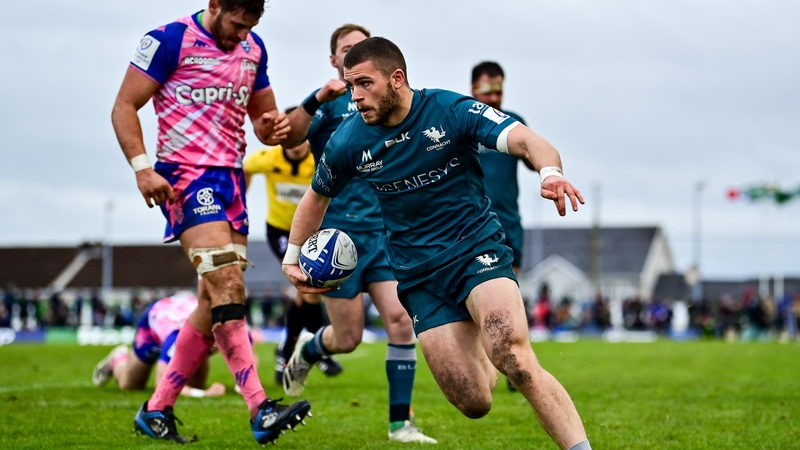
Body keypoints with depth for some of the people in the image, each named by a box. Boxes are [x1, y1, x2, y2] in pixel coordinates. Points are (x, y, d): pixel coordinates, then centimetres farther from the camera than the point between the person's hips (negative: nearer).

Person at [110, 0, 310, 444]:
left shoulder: (253, 48, 14)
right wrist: (142, 167, -20)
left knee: (218, 300, 6)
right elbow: (124, 107, -7)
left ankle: (157, 410, 17)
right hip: (186, 175, -8)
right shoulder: (171, 40, -7)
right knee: (227, 284, -20)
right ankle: (260, 411, -26)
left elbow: (261, 114, 25)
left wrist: (271, 127, 0)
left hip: (230, 178, 8)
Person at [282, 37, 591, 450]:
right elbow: (317, 197, 17)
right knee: (474, 403, -5)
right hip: (419, 275, 3)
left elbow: (526, 141, -23)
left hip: (477, 249, -3)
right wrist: (292, 257, 19)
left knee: (514, 360, -31)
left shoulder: (451, 110, -13)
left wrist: (551, 174, -44)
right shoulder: (348, 142, -3)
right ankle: (485, 360, 32)